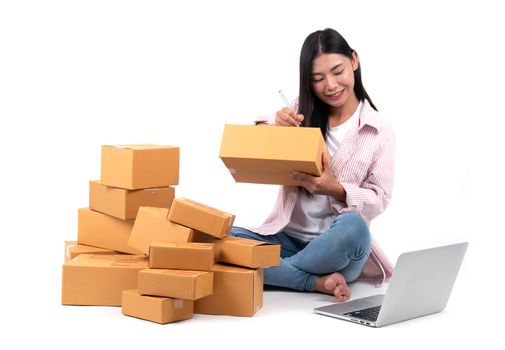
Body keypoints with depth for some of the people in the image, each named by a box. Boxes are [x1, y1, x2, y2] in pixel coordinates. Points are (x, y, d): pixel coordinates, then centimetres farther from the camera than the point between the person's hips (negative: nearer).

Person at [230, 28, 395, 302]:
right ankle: (319, 282, -23)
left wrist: (335, 189, -21)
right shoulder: (298, 114, 6)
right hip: (288, 238, 2)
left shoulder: (379, 131, 1)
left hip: (337, 246, -2)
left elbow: (379, 199, -2)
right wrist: (271, 128, -18)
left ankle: (271, 273, -19)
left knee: (353, 226, -37)